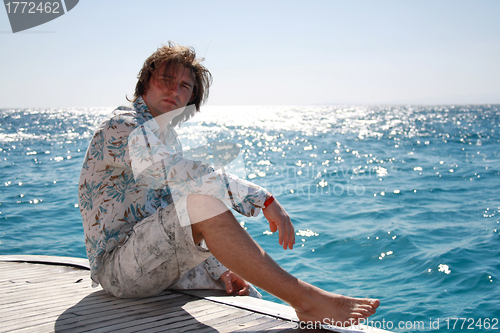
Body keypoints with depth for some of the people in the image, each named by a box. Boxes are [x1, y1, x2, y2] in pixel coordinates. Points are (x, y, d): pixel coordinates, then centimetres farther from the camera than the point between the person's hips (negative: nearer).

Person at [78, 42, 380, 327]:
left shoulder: (165, 136, 18)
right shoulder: (122, 126, -12)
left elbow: (182, 227, 19)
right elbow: (187, 175, -30)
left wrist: (219, 270, 6)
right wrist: (265, 200, -32)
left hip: (158, 263, 9)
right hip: (117, 267, -9)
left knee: (247, 296, -1)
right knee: (201, 200, -31)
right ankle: (304, 298, -32)